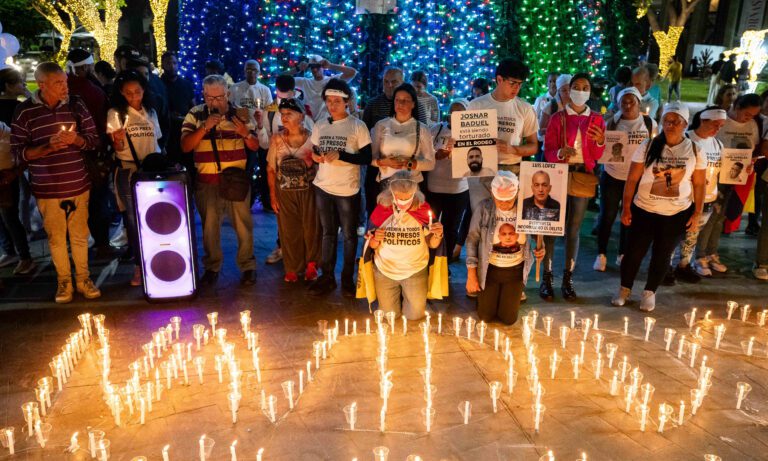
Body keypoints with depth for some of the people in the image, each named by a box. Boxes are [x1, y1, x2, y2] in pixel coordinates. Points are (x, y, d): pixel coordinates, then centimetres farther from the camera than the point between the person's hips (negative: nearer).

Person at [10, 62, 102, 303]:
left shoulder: (76, 105, 0)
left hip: (78, 185, 1)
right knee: (56, 237, 9)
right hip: (47, 189, -1)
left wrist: (75, 139, -18)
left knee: (79, 235, 11)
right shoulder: (24, 111, -5)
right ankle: (63, 280, 26)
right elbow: (18, 152, -5)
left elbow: (94, 139, 3)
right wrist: (48, 147, -21)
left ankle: (83, 278, 26)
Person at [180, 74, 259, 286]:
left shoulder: (239, 113, 3)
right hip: (206, 182, 1)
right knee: (209, 227, 10)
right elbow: (185, 146, -6)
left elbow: (255, 146, 4)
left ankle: (248, 266, 17)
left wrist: (246, 134, -19)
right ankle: (212, 266, 25)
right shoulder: (195, 115, 2)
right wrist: (204, 128, -20)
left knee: (243, 225, 3)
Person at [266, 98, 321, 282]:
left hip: (308, 191, -1)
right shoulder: (277, 138, -2)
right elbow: (271, 169, 2)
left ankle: (311, 265, 29)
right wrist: (273, 195, 0)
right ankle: (292, 268, 24)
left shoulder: (312, 137, -7)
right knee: (289, 231, 8)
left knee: (311, 229, 7)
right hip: (285, 193, 1)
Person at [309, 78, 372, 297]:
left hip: (347, 189, -4)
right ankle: (327, 277, 24)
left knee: (348, 235, 8)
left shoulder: (357, 126, -8)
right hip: (323, 187, 4)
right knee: (328, 233, 14)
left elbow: (366, 158, -11)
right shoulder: (319, 125, 5)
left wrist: (340, 155, -21)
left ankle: (348, 278, 22)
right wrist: (315, 157, -7)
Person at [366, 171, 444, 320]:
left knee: (415, 315, 6)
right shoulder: (381, 210, -13)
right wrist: (375, 239, -25)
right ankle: (398, 295, 41)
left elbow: (432, 244, -2)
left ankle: (406, 296, 37)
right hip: (385, 271, 0)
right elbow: (372, 245, -2)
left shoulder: (423, 210, -13)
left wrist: (438, 235, -24)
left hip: (415, 271, 0)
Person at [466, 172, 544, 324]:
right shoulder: (484, 208, -20)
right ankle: (485, 294, 45)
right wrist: (471, 275, -10)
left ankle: (514, 294, 46)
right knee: (485, 316, 13)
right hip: (489, 270, 0)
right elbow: (472, 240, -11)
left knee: (508, 319, 14)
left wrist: (540, 248, -25)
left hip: (515, 270, 1)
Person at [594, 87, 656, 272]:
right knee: (607, 215, 1)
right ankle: (601, 255, 15)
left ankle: (622, 254, 26)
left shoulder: (650, 123, -2)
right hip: (612, 175, -1)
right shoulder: (612, 122, -4)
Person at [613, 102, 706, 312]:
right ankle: (624, 289, 26)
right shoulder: (648, 146, -7)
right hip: (643, 210, -1)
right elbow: (632, 179, -5)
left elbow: (699, 185, 3)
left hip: (677, 214, 1)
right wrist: (626, 207, -8)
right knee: (634, 252, 5)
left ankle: (649, 292, 29)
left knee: (662, 255, 11)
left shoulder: (695, 151, -3)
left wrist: (697, 213, -1)